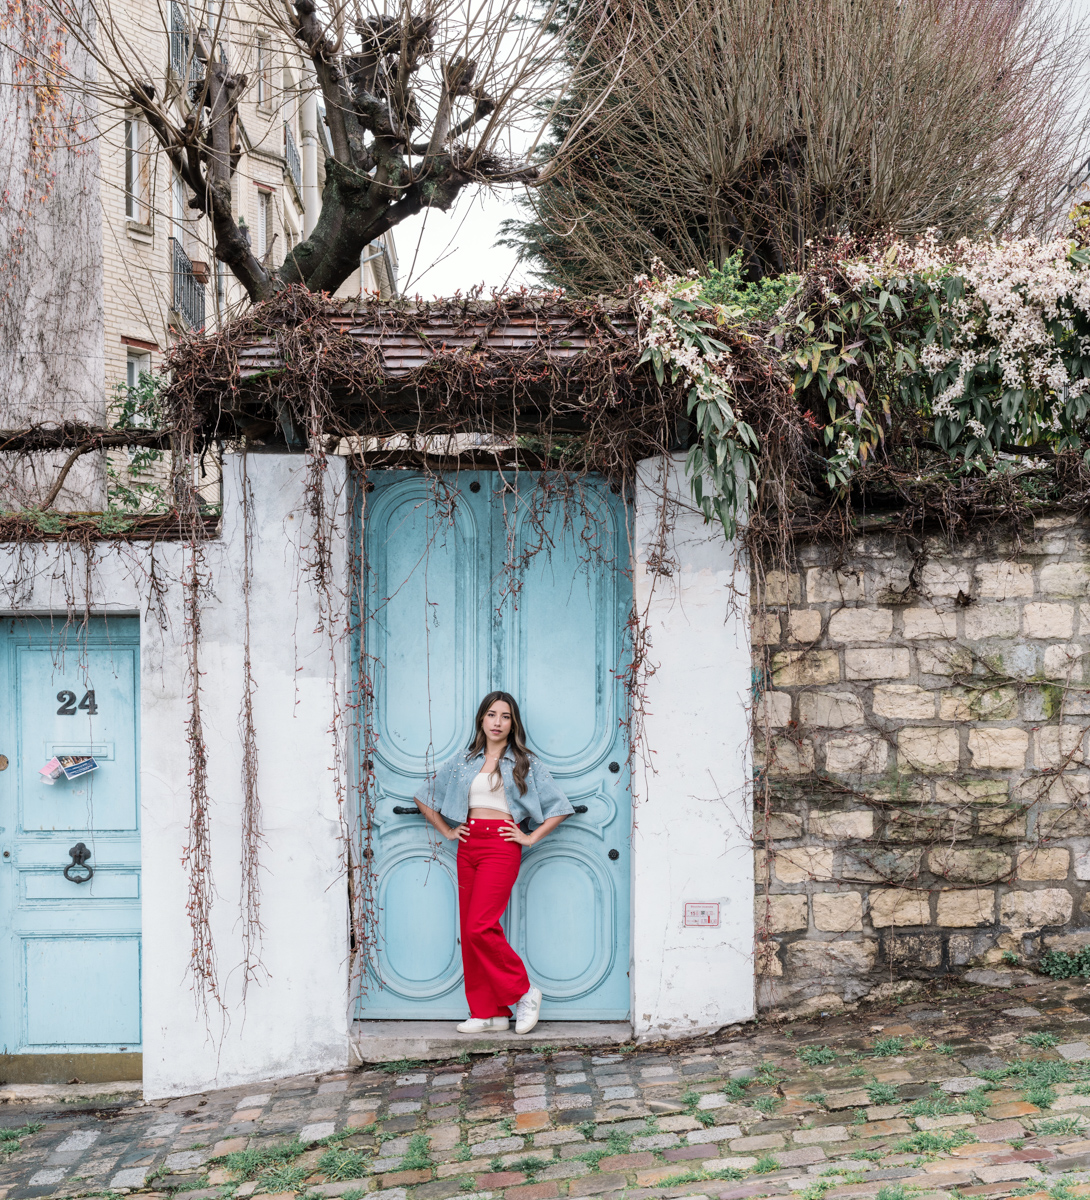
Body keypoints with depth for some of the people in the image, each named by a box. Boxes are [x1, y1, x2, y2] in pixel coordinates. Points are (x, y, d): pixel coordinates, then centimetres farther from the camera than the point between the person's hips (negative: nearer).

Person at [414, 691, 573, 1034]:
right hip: (468, 846, 5)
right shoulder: (463, 762, 14)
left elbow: (559, 806, 4)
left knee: (479, 927, -16)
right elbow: (425, 798, 22)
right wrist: (447, 831, 13)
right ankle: (488, 1013, 9)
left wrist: (531, 837, -2)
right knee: (469, 931, 2)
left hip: (501, 846, -5)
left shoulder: (526, 763, 5)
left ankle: (523, 992, 0)